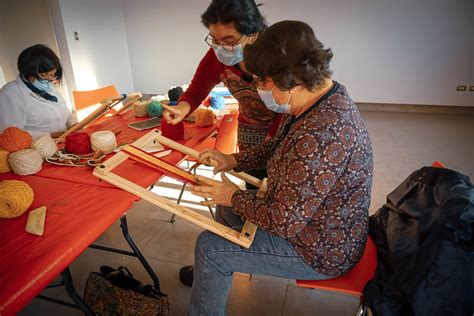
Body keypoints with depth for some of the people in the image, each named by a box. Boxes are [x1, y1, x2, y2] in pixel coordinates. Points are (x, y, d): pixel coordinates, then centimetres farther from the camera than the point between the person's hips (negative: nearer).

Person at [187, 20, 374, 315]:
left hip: (322, 250, -9)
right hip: (307, 216, 10)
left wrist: (234, 196, -15)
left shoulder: (321, 136, -39)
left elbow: (284, 222, -32)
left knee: (209, 247, -6)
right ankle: (211, 271, 47)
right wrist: (234, 161, -1)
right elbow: (279, 145, 9)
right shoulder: (322, 97, -7)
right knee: (230, 207, 20)